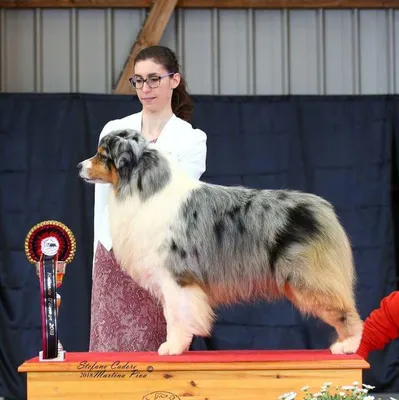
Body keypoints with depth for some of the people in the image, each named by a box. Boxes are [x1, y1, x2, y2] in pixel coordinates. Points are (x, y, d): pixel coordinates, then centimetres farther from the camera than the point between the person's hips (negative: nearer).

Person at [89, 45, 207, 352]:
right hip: (114, 258, 3)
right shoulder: (113, 130, 10)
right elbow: (102, 200, 13)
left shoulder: (191, 139, 1)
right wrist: (101, 257, 11)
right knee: (110, 348, 0)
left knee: (159, 350, -3)